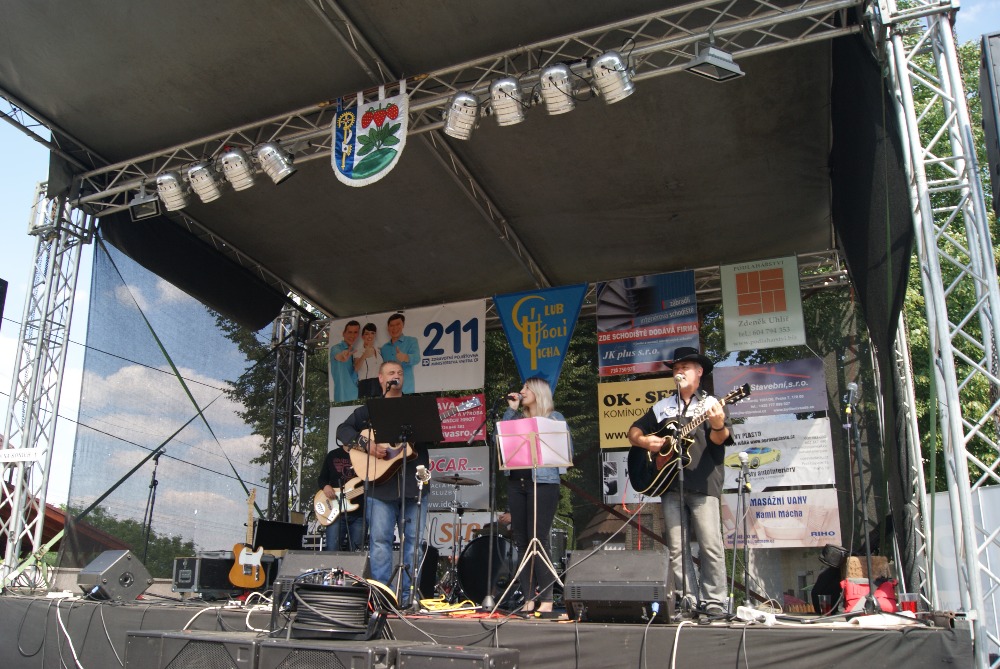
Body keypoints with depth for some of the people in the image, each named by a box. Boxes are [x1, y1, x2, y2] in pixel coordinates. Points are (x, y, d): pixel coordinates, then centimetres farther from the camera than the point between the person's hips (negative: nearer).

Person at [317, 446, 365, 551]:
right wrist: (325, 486, -6)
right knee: (332, 550, -9)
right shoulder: (333, 455, 11)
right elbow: (322, 477, 15)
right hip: (336, 511, 0)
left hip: (359, 512, 0)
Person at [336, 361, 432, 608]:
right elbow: (343, 430, 3)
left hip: (413, 483, 1)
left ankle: (408, 595, 6)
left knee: (413, 540, 0)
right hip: (380, 485, -1)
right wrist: (368, 445, -12)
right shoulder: (369, 409, 14)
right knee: (379, 539, -4)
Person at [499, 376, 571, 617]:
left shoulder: (554, 417, 6)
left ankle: (546, 600, -4)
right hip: (516, 482, 5)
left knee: (538, 540, -10)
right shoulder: (518, 419, 20)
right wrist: (511, 410, 4)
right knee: (522, 542, 4)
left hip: (543, 483, -5)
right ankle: (528, 599, 9)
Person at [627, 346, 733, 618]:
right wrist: (644, 440, -1)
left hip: (702, 483, -4)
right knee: (676, 547, 4)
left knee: (710, 545, -6)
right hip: (670, 483, 4)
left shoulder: (711, 404, 5)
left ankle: (714, 602, 2)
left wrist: (718, 426, -32)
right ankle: (687, 600, 11)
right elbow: (634, 431, 21)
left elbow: (720, 439, -9)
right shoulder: (662, 407, 17)